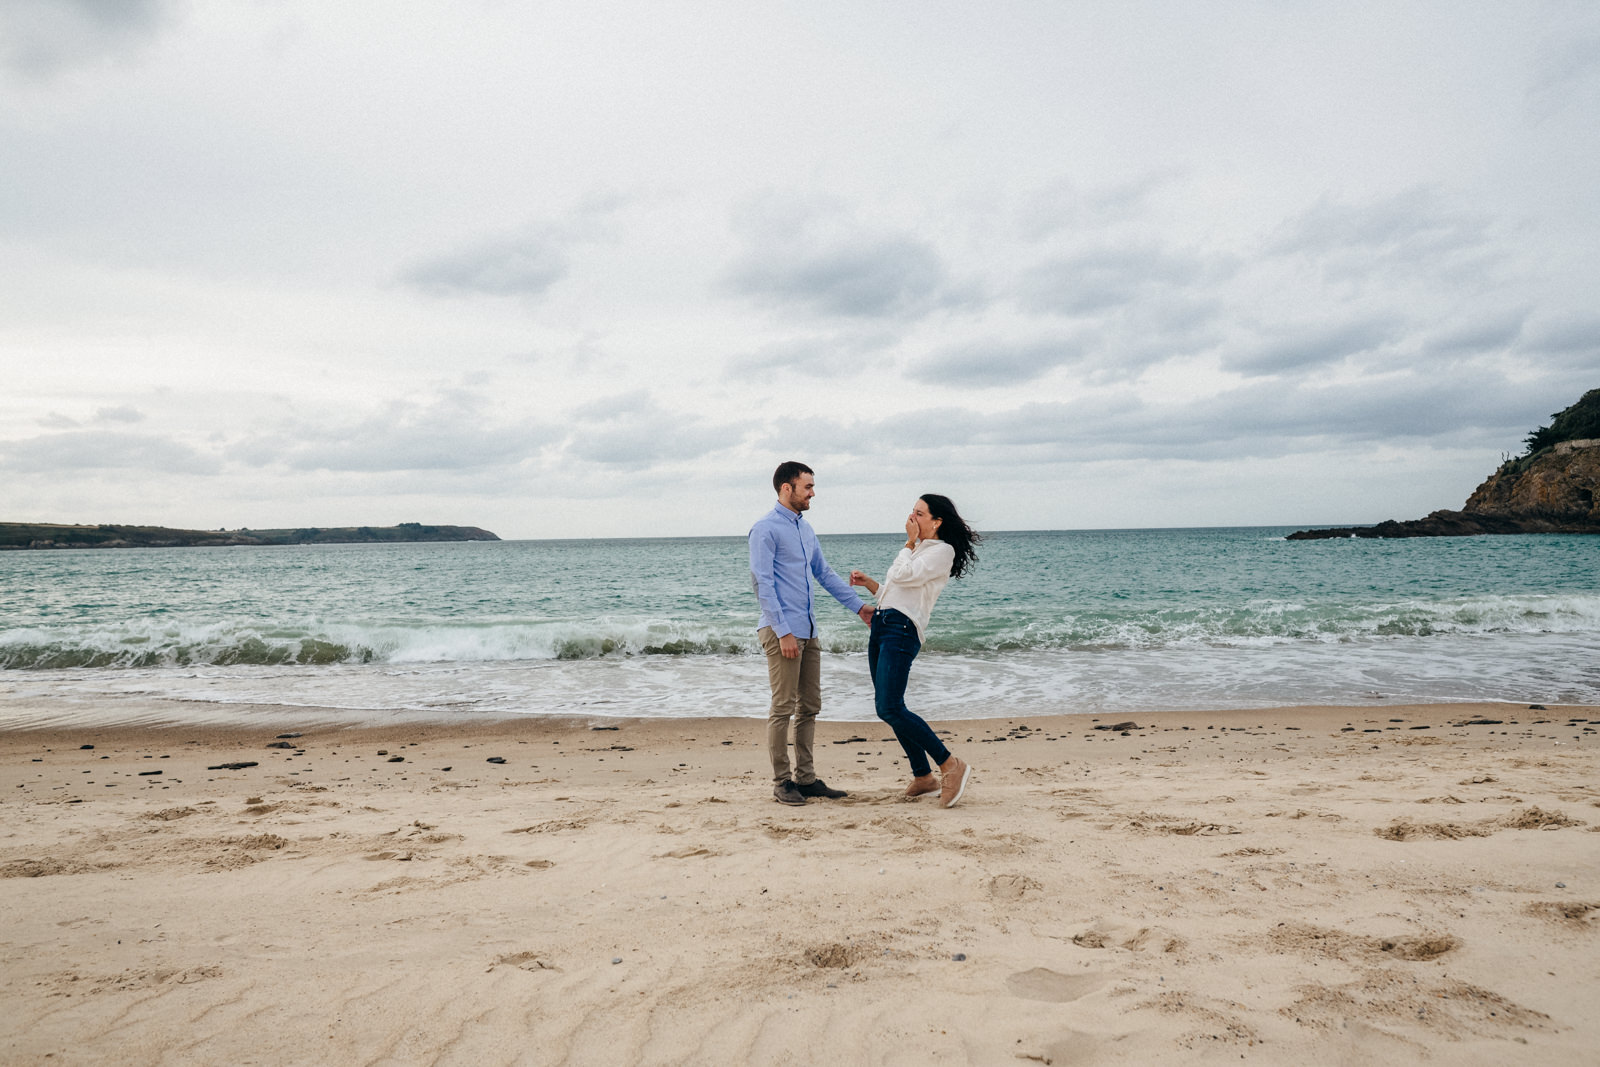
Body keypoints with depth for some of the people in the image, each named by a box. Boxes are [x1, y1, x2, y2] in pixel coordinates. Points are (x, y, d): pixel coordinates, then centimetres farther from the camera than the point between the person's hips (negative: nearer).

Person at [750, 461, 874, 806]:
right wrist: (783, 632, -19)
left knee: (810, 706, 10)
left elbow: (824, 573, 23)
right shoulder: (765, 529, -9)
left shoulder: (805, 528, 17)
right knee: (783, 707, -4)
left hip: (808, 630, 9)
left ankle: (805, 777, 17)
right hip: (781, 630, -8)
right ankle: (782, 782, 4)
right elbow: (762, 583, -14)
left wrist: (858, 606, 18)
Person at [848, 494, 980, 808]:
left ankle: (951, 765, -10)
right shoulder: (916, 550, 24)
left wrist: (910, 542, -2)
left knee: (889, 709, -18)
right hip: (881, 626, 9)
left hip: (903, 629, -9)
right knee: (890, 708, 8)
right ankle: (923, 777, 17)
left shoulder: (943, 551, -3)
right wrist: (868, 583, 18)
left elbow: (903, 576, -14)